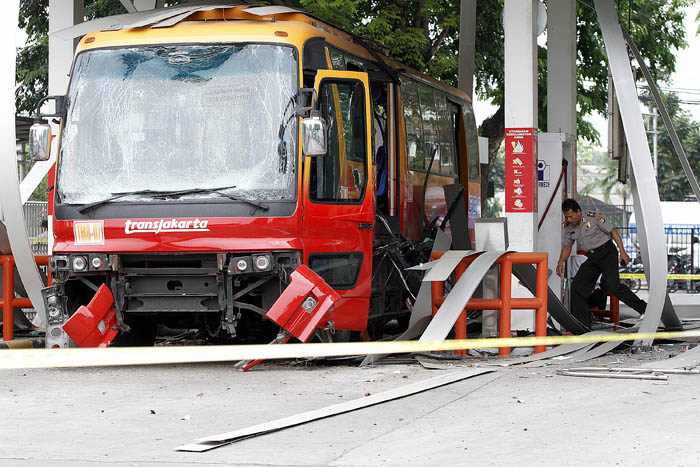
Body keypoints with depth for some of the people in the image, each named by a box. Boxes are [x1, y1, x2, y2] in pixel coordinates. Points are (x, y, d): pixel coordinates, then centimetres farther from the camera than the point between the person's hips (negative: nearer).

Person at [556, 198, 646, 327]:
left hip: (607, 252, -7)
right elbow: (567, 246, 15)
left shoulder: (593, 217, -14)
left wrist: (622, 252, -16)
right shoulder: (569, 227, 4)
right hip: (592, 258, 7)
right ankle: (582, 325, 7)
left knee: (613, 285, -24)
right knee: (577, 286, 0)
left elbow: (613, 231, -11)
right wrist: (560, 262, -2)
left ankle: (644, 309, -20)